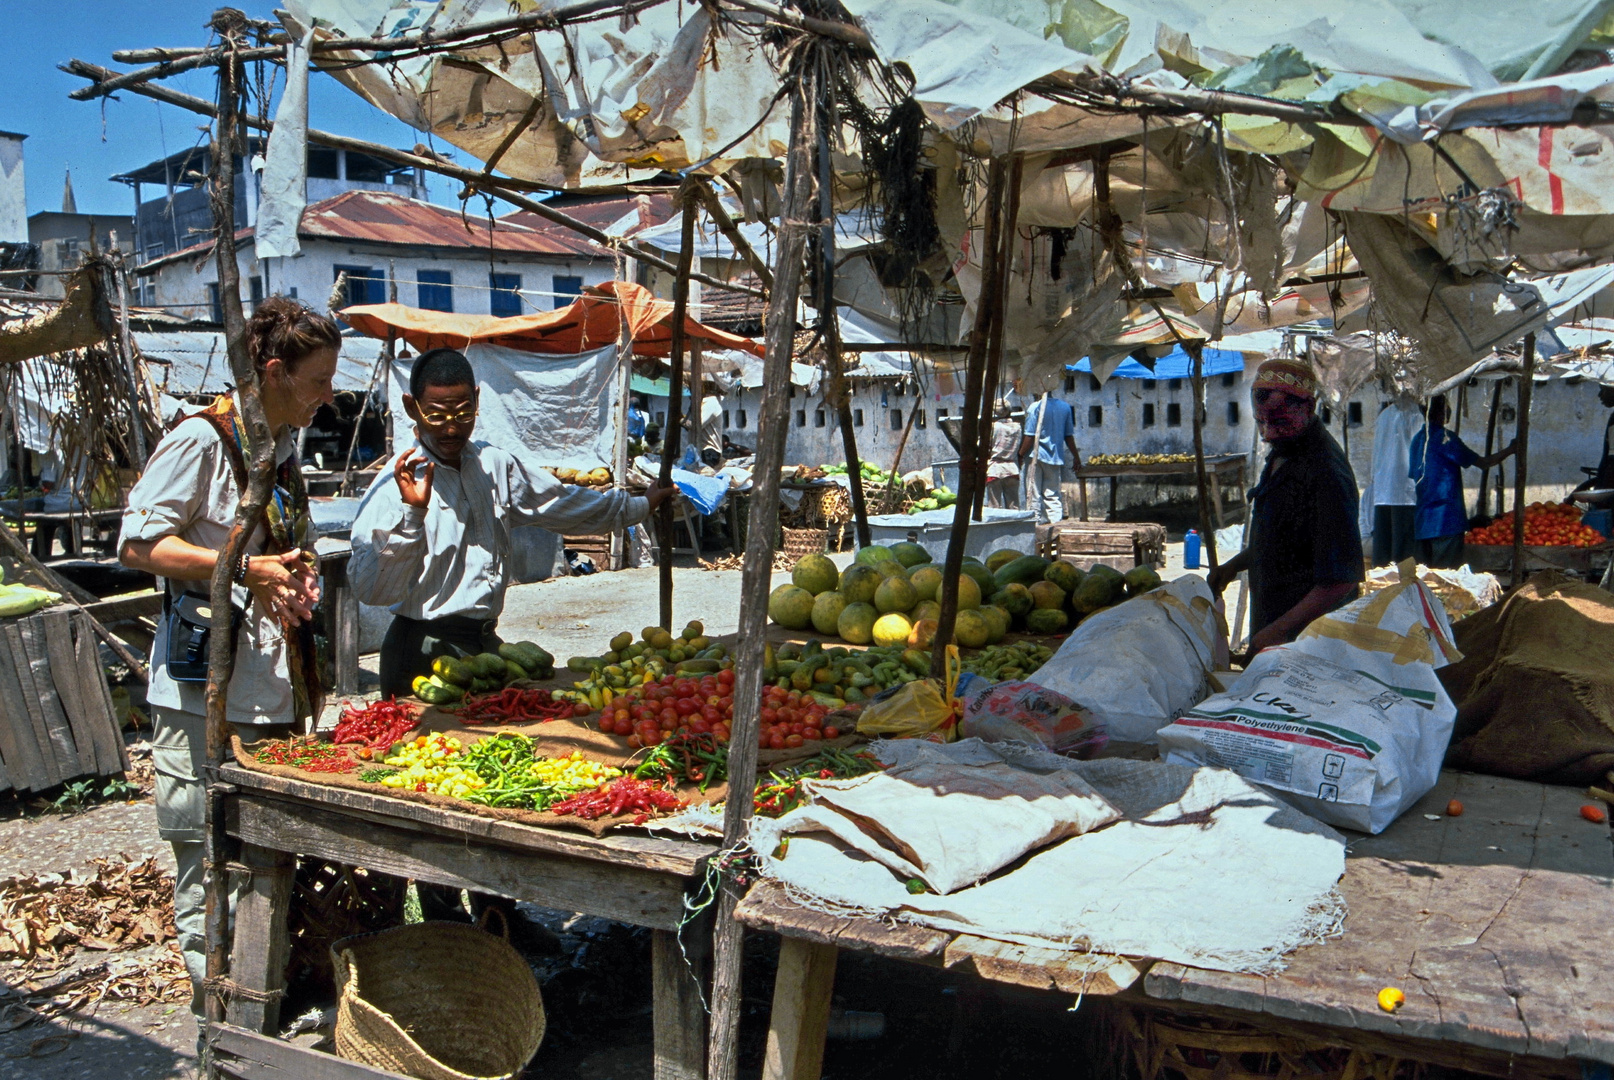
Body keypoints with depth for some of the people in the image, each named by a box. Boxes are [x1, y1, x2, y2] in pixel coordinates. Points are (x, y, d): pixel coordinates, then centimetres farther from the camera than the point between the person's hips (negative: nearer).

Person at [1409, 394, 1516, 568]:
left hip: (1422, 520, 7)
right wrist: (1510, 449, 11)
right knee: (1446, 573, -5)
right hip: (1446, 520, -7)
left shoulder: (1417, 438, 10)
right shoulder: (1445, 438, -10)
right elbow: (1484, 462, -4)